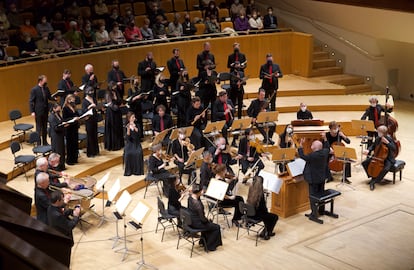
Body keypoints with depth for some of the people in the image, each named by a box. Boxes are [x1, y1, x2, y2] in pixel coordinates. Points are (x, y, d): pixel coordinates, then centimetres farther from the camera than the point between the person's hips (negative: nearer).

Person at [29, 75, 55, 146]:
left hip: (45, 111, 6)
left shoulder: (46, 88, 5)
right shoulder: (34, 89, -12)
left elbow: (49, 97, 10)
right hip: (38, 112, -6)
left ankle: (45, 142, 25)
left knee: (45, 127, 14)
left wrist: (54, 98, -13)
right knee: (39, 128, 0)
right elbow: (31, 101, -11)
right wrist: (32, 112, -16)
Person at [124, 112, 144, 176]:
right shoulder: (127, 126, -2)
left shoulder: (136, 125, 4)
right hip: (130, 143, -1)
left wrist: (134, 127, -27)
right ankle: (129, 171, -15)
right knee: (128, 153, -29)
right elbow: (127, 137, -13)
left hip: (136, 143, 1)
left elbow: (138, 132, -14)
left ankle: (137, 170, -16)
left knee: (138, 153, -28)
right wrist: (128, 129, -28)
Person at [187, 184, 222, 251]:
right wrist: (207, 221, -3)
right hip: (196, 224, -9)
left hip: (190, 221, 9)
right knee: (216, 227, 8)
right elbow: (202, 218, -24)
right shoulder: (197, 203, -31)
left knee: (209, 223, 34)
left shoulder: (190, 198, -7)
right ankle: (209, 246, 18)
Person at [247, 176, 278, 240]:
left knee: (267, 215, 32)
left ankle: (265, 231, 37)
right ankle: (267, 233, 27)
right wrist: (266, 210, 6)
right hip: (257, 215, -7)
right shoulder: (260, 194, -26)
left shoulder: (251, 190, -8)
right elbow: (263, 207, -15)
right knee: (275, 217, 17)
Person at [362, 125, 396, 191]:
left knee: (386, 168, -35)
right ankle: (373, 177, 11)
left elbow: (394, 149, -26)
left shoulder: (389, 139, -17)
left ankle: (373, 181, -22)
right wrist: (368, 150, -8)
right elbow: (373, 146, 12)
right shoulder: (378, 139, 0)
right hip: (377, 157, 6)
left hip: (388, 158, -6)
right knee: (364, 163, -3)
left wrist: (387, 142, -36)